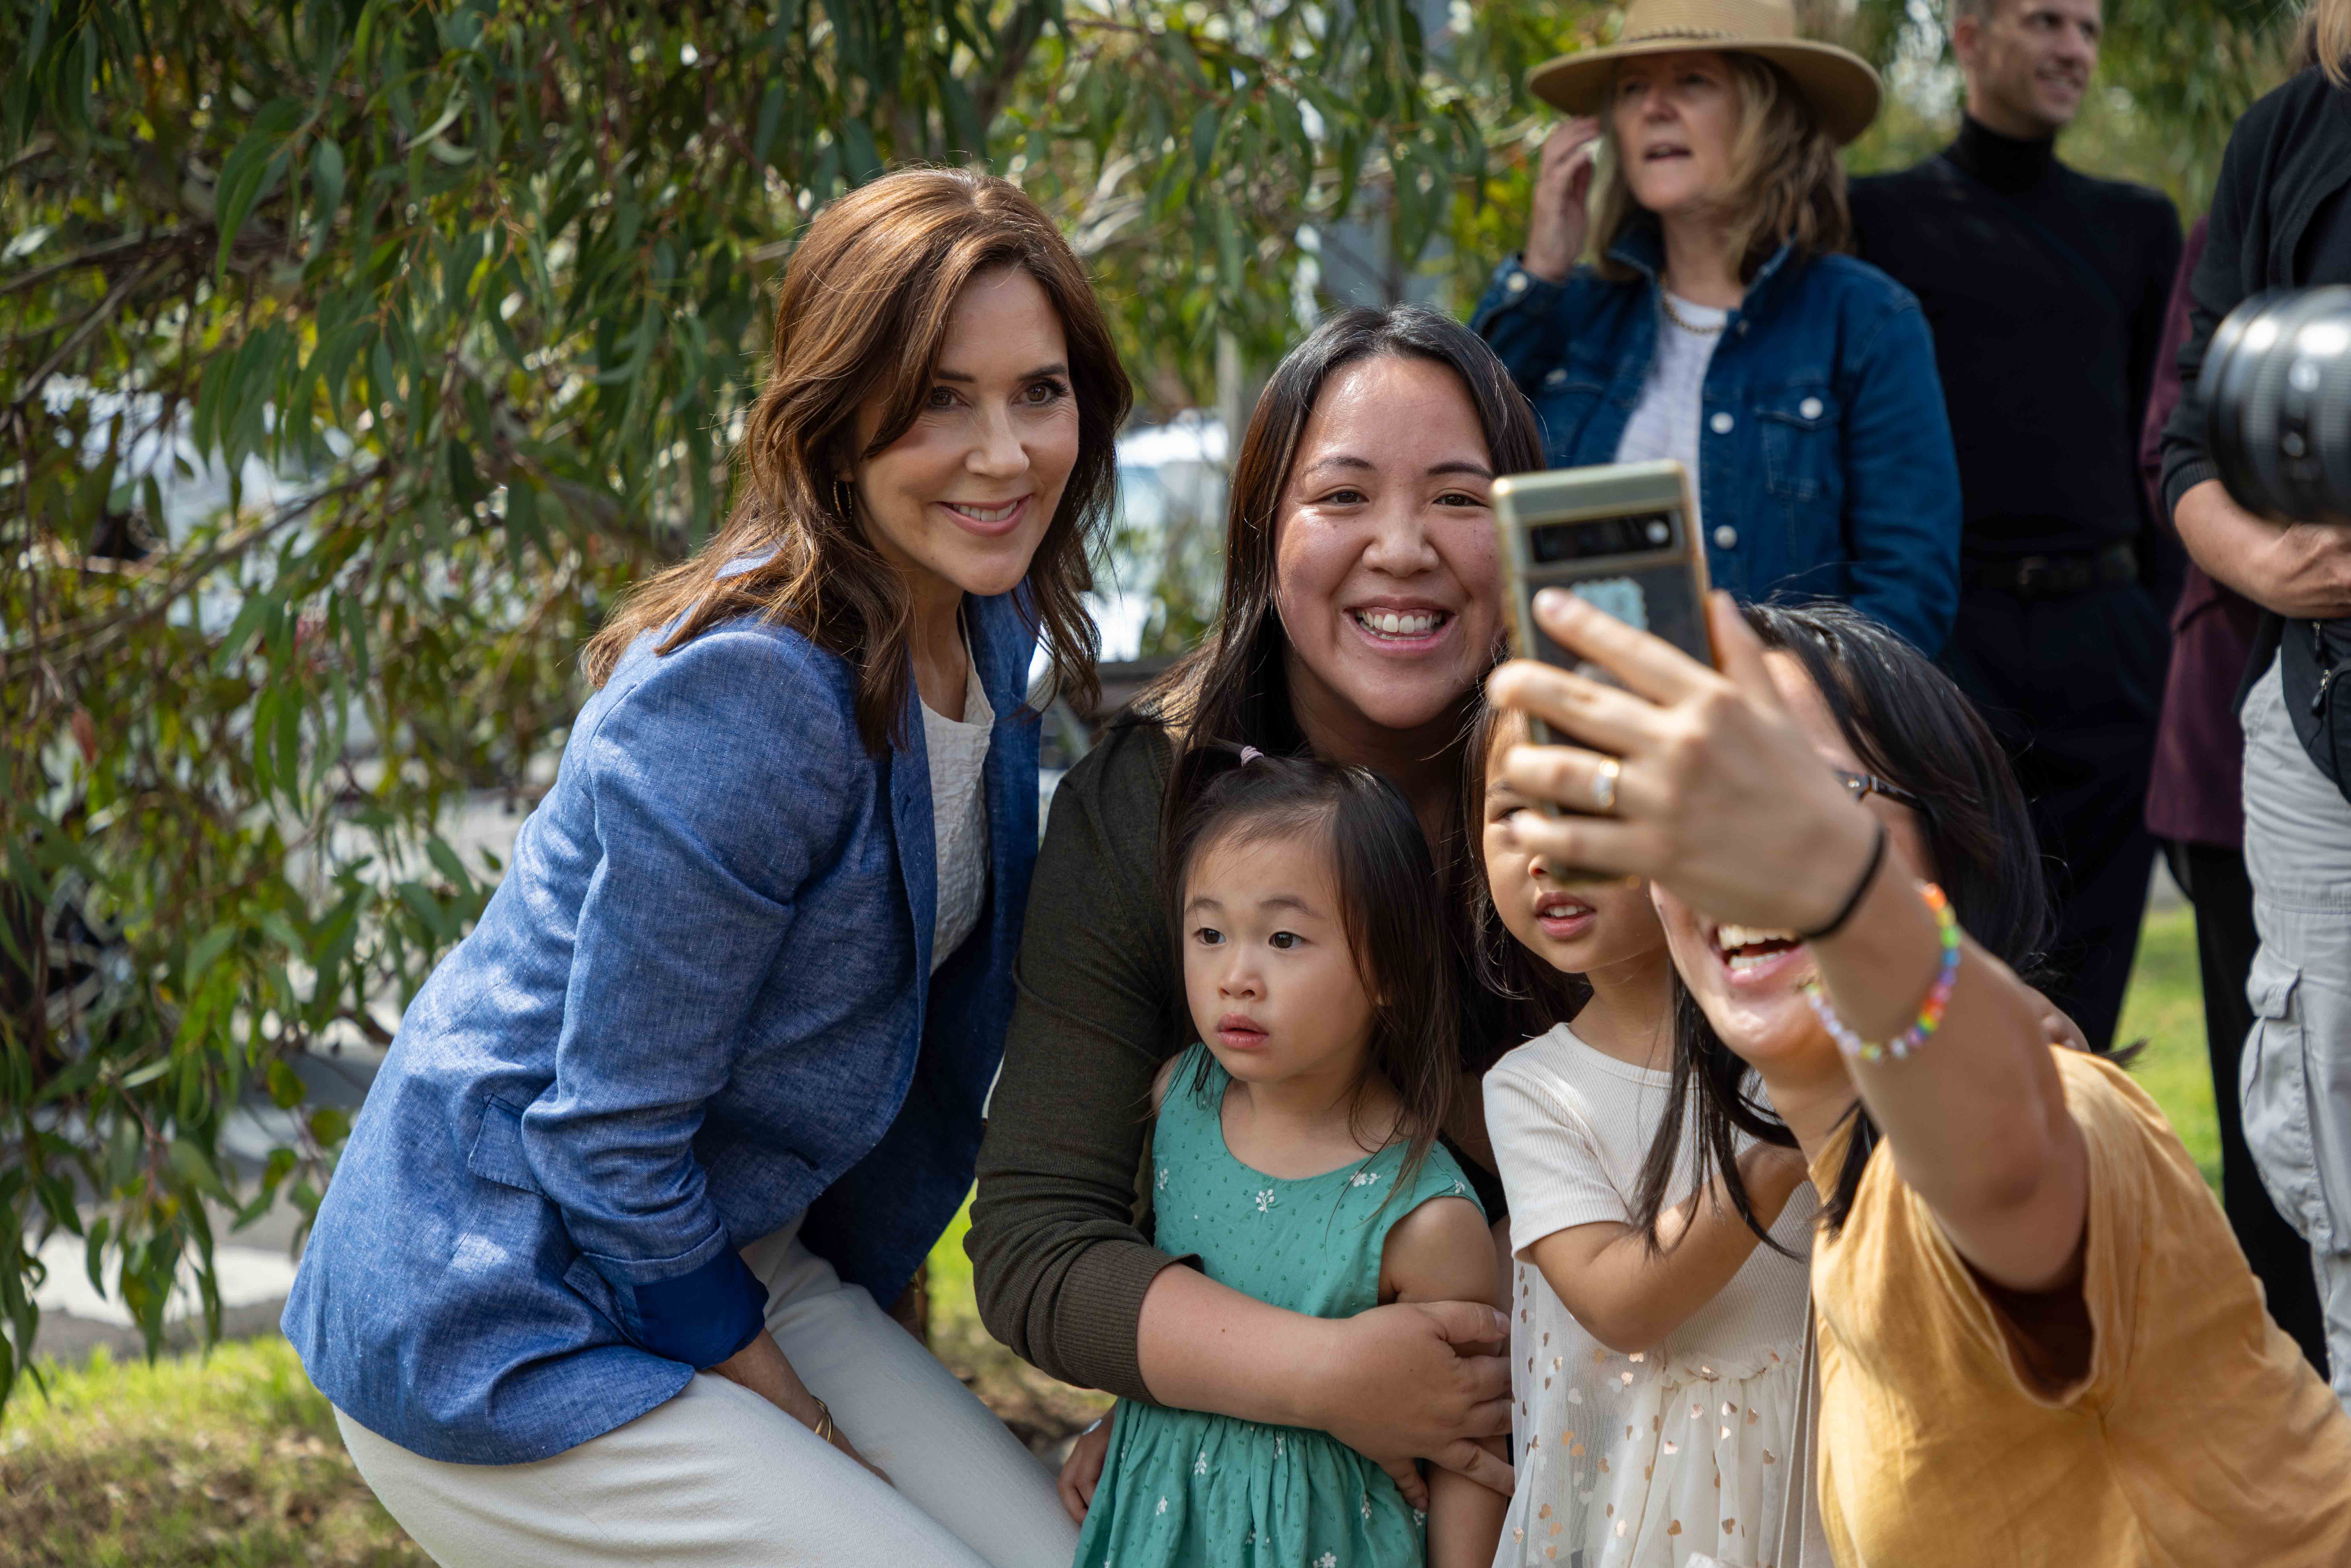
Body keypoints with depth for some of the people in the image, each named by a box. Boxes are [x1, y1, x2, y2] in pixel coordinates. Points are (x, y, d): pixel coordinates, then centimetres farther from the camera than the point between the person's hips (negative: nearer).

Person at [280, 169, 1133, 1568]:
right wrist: (780, 1397, -11)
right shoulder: (741, 696, -27)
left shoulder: (988, 637, 1)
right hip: (501, 1331, -8)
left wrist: (864, 1286, 11)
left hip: (727, 1258, 8)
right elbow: (610, 1133, -21)